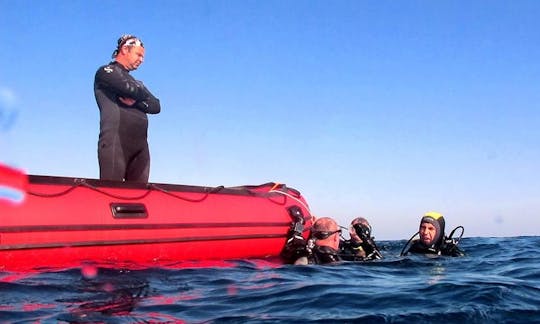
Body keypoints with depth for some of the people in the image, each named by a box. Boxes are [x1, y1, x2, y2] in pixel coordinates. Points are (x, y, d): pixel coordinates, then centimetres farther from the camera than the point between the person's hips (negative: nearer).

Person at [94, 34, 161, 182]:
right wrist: (144, 93, 12)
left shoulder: (136, 82, 30)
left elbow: (156, 106, 15)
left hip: (140, 145, 7)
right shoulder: (106, 72, 8)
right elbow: (133, 90, -10)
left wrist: (135, 101, -3)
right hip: (115, 141, -7)